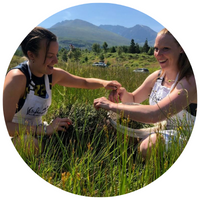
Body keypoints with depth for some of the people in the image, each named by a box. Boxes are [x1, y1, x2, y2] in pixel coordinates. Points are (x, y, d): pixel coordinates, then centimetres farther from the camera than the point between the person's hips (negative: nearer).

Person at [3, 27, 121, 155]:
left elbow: (85, 83, 7)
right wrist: (45, 129, -36)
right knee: (30, 143, -36)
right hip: (14, 135, -6)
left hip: (36, 131, 6)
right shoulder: (17, 78, -26)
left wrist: (104, 83, -12)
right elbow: (5, 125, -32)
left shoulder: (53, 75, -7)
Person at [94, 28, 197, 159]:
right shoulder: (157, 76, 0)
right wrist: (123, 93, -13)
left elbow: (155, 114, -38)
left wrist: (112, 105, -32)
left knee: (148, 146, -35)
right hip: (159, 131, 7)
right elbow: (133, 99, 12)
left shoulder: (190, 82, -25)